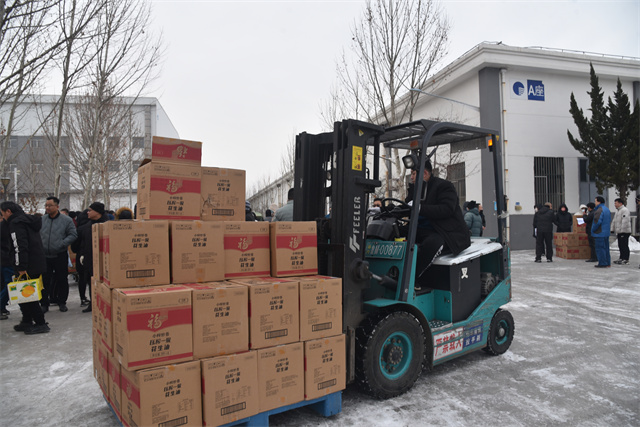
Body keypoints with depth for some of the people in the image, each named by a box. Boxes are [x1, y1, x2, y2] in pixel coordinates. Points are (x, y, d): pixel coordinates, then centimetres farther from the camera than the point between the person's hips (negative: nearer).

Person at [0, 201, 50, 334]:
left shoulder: (16, 223, -12)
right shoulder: (29, 221, 18)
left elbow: (20, 246, -22)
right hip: (38, 265, 10)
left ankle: (40, 324, -2)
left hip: (28, 268, -10)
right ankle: (27, 321, 25)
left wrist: (21, 267, -23)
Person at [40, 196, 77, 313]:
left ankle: (62, 302, 20)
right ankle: (44, 303, 17)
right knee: (44, 280, 6)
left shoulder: (66, 220, -3)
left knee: (62, 279, 6)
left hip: (60, 255, -2)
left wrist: (62, 244, -17)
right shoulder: (41, 220, 7)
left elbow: (73, 235, -5)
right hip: (44, 256, 2)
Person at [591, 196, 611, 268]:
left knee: (600, 248, -6)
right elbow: (609, 221, 21)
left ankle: (602, 263, -5)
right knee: (606, 247, 15)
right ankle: (607, 263, 21)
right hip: (606, 232, 10)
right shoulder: (607, 209, 15)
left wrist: (593, 229, -11)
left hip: (600, 233, -10)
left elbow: (597, 221, -24)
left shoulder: (599, 210, -18)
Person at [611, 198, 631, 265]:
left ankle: (626, 259, -5)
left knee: (624, 245, -8)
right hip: (619, 232, 10)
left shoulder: (625, 210, -12)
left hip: (624, 232, -10)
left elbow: (625, 221, -20)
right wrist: (612, 229, 17)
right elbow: (614, 221, 25)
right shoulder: (617, 211, 20)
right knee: (620, 246, 12)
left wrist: (622, 230, -23)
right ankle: (621, 258, 18)